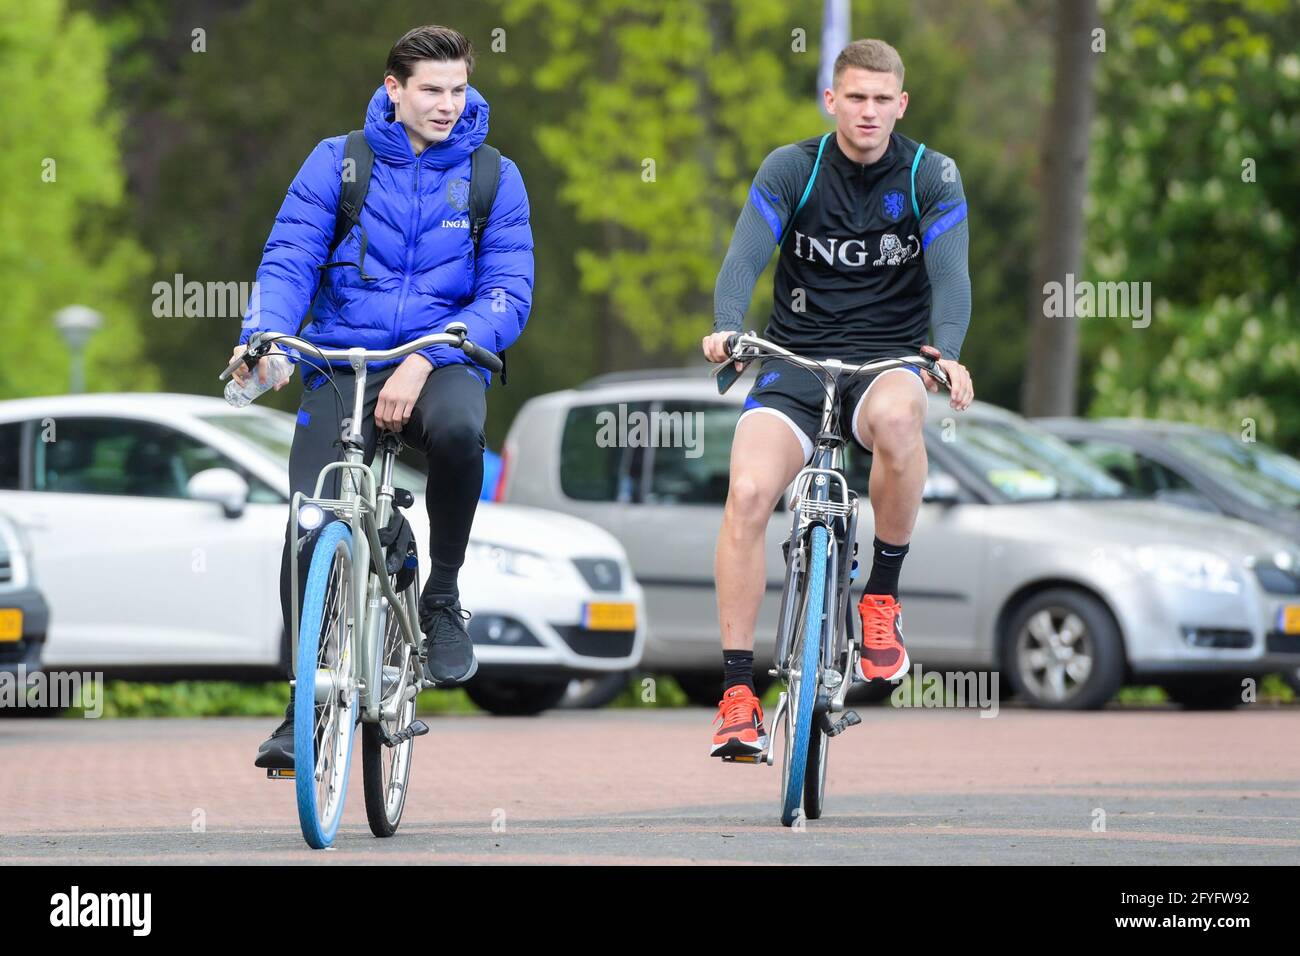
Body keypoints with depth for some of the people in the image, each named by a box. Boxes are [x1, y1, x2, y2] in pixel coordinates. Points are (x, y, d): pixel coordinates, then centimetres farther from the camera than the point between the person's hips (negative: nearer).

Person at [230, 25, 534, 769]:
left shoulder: (493, 178, 4)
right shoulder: (337, 163, 4)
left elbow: (508, 296, -5)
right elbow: (289, 261, -3)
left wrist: (425, 361, -20)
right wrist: (263, 336, -25)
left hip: (441, 364, -1)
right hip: (342, 366, 1)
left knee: (457, 427, -37)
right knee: (309, 531, -16)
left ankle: (444, 598, -14)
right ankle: (307, 706, 1)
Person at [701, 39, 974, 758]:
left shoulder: (931, 177, 0)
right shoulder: (790, 169, 0)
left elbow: (950, 275, -10)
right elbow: (745, 258, -11)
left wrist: (948, 355, -30)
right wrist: (727, 329, -32)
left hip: (888, 358, -1)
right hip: (795, 359, 1)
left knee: (896, 415, -39)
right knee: (749, 491, -25)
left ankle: (882, 594, -17)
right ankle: (737, 689, -17)